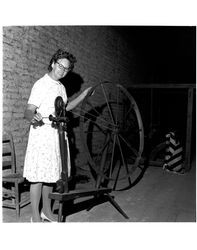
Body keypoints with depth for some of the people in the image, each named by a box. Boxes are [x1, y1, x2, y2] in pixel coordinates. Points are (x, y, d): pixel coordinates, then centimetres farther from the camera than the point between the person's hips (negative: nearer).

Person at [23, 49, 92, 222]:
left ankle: (47, 211, 27)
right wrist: (33, 117, -40)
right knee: (38, 176, -3)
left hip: (57, 135, 8)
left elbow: (66, 107, 28)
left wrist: (84, 94, 25)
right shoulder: (41, 84, -10)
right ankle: (36, 217, 10)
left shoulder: (61, 87, 15)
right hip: (42, 135, -7)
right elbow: (28, 111, -17)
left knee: (51, 175, 14)